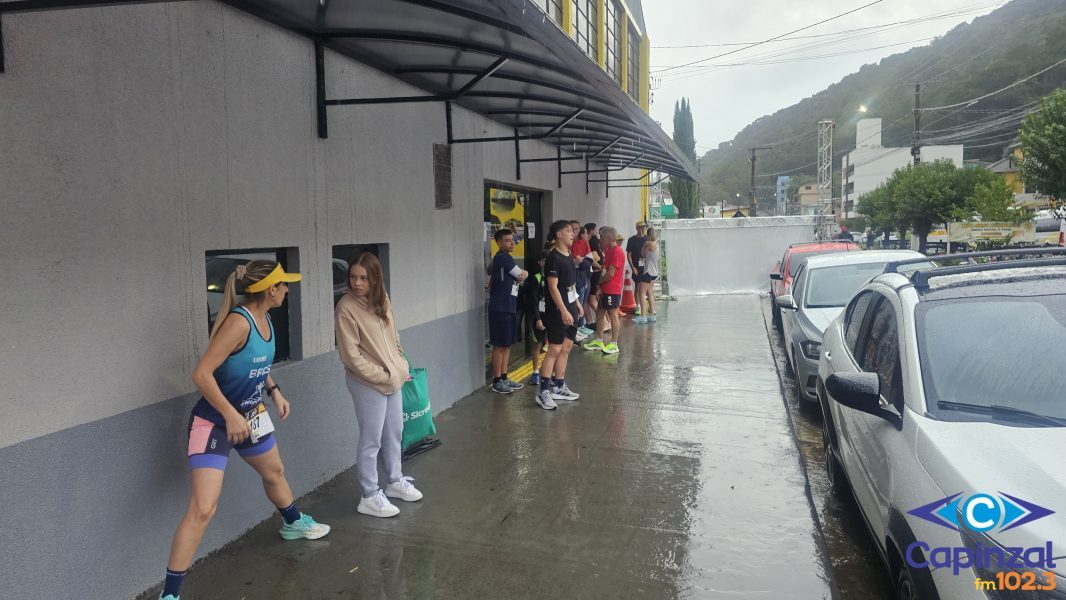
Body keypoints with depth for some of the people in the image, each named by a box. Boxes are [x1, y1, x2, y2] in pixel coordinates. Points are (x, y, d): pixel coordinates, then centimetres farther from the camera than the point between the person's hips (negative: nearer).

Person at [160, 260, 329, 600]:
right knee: (203, 509, -15)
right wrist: (230, 415, -29)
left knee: (275, 473, 29)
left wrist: (275, 391, 8)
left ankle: (293, 524, 57)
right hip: (214, 422, -9)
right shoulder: (239, 322, -28)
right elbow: (201, 374, -30)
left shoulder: (264, 319, -1)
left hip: (251, 416, 9)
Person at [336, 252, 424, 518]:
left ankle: (395, 481, 38)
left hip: (393, 379, 7)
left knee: (394, 434, 20)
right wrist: (382, 376, -17)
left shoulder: (382, 299, 2)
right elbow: (351, 356, -19)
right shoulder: (347, 307, -19)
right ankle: (369, 497, 17)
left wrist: (401, 366, 4)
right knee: (371, 440, 3)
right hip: (368, 383, -7)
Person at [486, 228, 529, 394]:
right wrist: (525, 273, 14)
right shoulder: (503, 258, -14)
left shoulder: (501, 259, 16)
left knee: (507, 344, 14)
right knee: (500, 345, -3)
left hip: (507, 307, 10)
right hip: (500, 308, -10)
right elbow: (522, 276, -9)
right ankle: (497, 381, 4)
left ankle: (504, 377, 22)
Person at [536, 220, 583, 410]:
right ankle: (543, 392, -4)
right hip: (557, 311, -9)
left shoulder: (568, 256, 11)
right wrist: (563, 311, -24)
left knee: (566, 348, 13)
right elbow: (553, 287, -20)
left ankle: (559, 387, 23)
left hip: (569, 308, 9)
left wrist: (577, 304, 20)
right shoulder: (553, 258, -16)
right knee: (554, 350, -8)